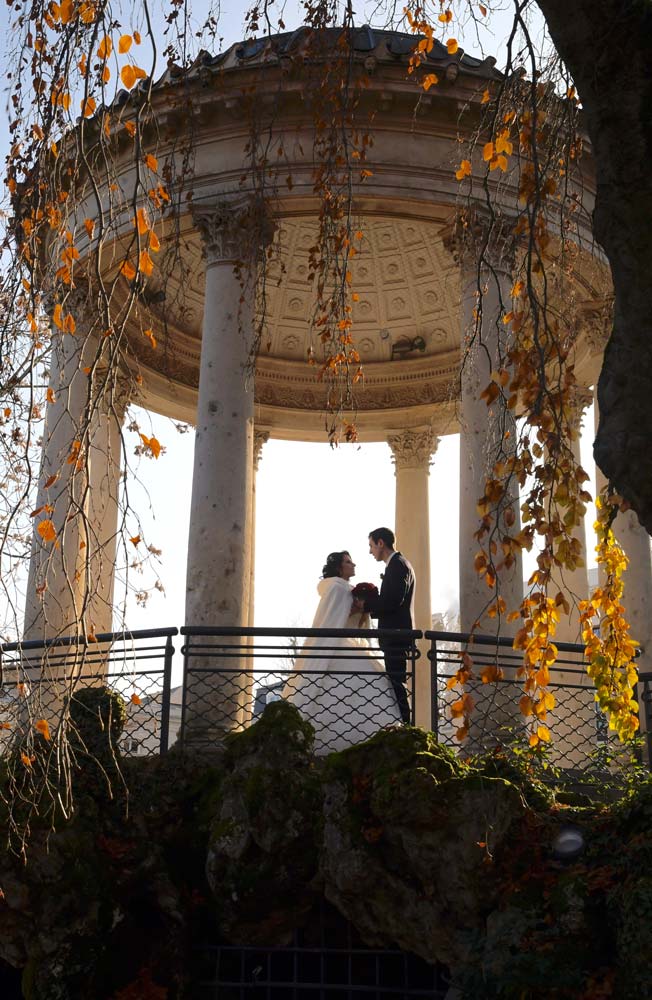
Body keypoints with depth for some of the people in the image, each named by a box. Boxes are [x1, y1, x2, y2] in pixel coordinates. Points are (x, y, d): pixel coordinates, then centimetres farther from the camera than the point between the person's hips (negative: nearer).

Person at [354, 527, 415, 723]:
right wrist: (370, 604, 7)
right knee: (395, 685, 10)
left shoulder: (397, 564, -10)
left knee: (396, 684, -10)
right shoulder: (398, 564, 21)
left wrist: (366, 604, -9)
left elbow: (393, 602, -21)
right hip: (396, 635, 10)